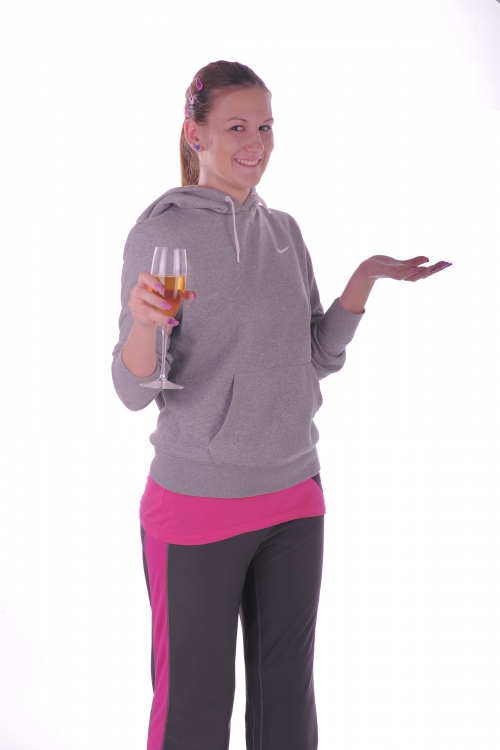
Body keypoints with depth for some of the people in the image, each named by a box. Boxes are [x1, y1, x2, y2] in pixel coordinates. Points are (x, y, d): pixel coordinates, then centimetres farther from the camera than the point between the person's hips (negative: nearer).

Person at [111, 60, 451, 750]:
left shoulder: (285, 232, 8)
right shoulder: (160, 233, -9)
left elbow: (318, 359, 10)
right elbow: (136, 390, -12)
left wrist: (365, 276, 0)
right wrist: (143, 322, -32)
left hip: (295, 499, 5)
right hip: (198, 507, -5)